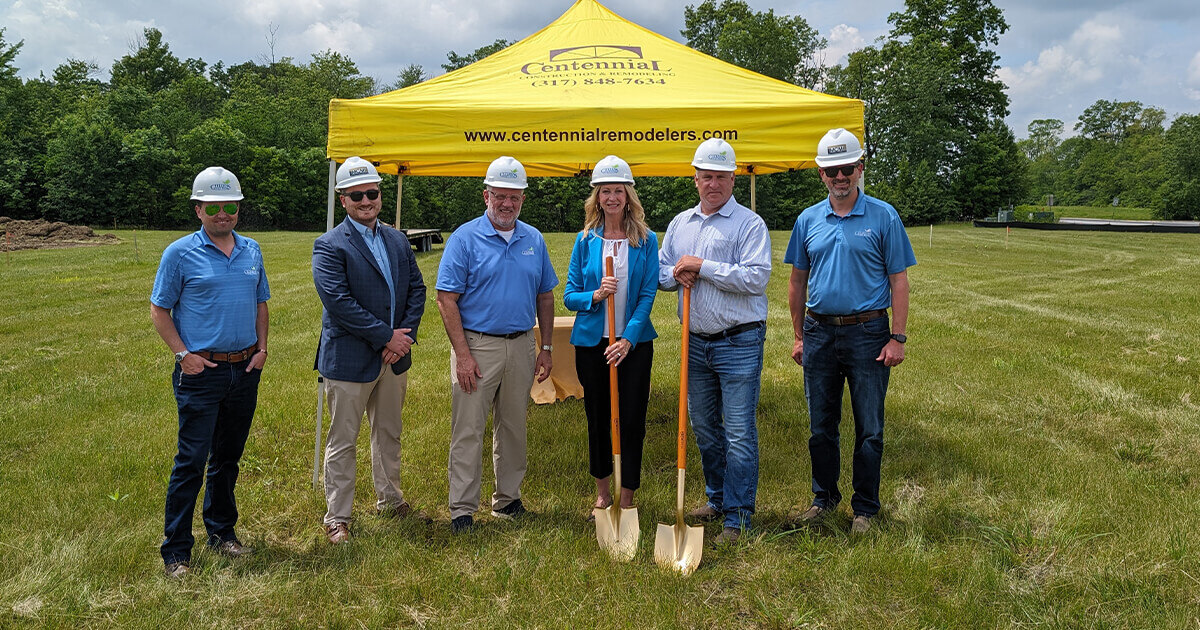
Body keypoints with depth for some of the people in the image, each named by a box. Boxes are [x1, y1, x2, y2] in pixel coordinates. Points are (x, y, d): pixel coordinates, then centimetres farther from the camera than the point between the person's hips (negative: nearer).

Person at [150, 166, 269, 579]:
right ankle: (176, 551, 6)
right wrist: (183, 354, -11)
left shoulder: (251, 251, 9)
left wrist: (261, 347, 6)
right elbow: (159, 310, -2)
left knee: (228, 458, 15)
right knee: (191, 461, -4)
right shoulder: (180, 253, -5)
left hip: (245, 370, 5)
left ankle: (222, 532, 29)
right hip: (202, 371, -5)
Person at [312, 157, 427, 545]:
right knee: (342, 442, 4)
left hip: (395, 355, 6)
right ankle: (337, 518, 17)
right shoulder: (329, 246, -11)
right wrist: (387, 336, -19)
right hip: (349, 359, -6)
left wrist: (405, 335, -9)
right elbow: (339, 302, -21)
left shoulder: (397, 240, 9)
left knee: (389, 434, 20)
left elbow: (417, 289, 7)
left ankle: (389, 499, 36)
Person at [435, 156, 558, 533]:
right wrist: (462, 354, -15)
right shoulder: (465, 238, -6)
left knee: (514, 428, 13)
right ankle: (462, 509, 8)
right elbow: (447, 299, -9)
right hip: (477, 345, -4)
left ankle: (508, 499, 27)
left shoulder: (534, 240, 8)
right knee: (468, 431, -1)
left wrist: (545, 349, 8)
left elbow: (545, 297, 14)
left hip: (521, 346, 4)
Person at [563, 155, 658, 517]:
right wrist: (596, 295, -18)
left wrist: (627, 339, -15)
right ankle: (602, 491, 30)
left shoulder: (646, 240, -1)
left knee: (631, 420, 0)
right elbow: (569, 296, 3)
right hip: (591, 341, 1)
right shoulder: (585, 241, 3)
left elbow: (647, 295, -5)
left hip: (634, 342, -1)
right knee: (597, 419, 12)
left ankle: (626, 500, 14)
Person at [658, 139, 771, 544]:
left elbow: (756, 278, -18)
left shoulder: (749, 223, -6)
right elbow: (661, 274, 17)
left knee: (739, 432, -3)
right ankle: (716, 499, 32)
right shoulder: (680, 224, 13)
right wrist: (676, 274, -6)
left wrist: (703, 267, -16)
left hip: (739, 342, -6)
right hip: (696, 341, 6)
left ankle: (737, 517, 5)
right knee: (704, 427, 16)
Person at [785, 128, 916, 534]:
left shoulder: (883, 217, -2)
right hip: (820, 332, 3)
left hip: (867, 333, -3)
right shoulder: (808, 220, 7)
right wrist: (799, 336, 9)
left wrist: (897, 337, -9)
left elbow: (899, 280, -3)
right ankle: (824, 497, 28)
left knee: (869, 428, 4)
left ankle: (865, 508, 17)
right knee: (821, 426, 12)